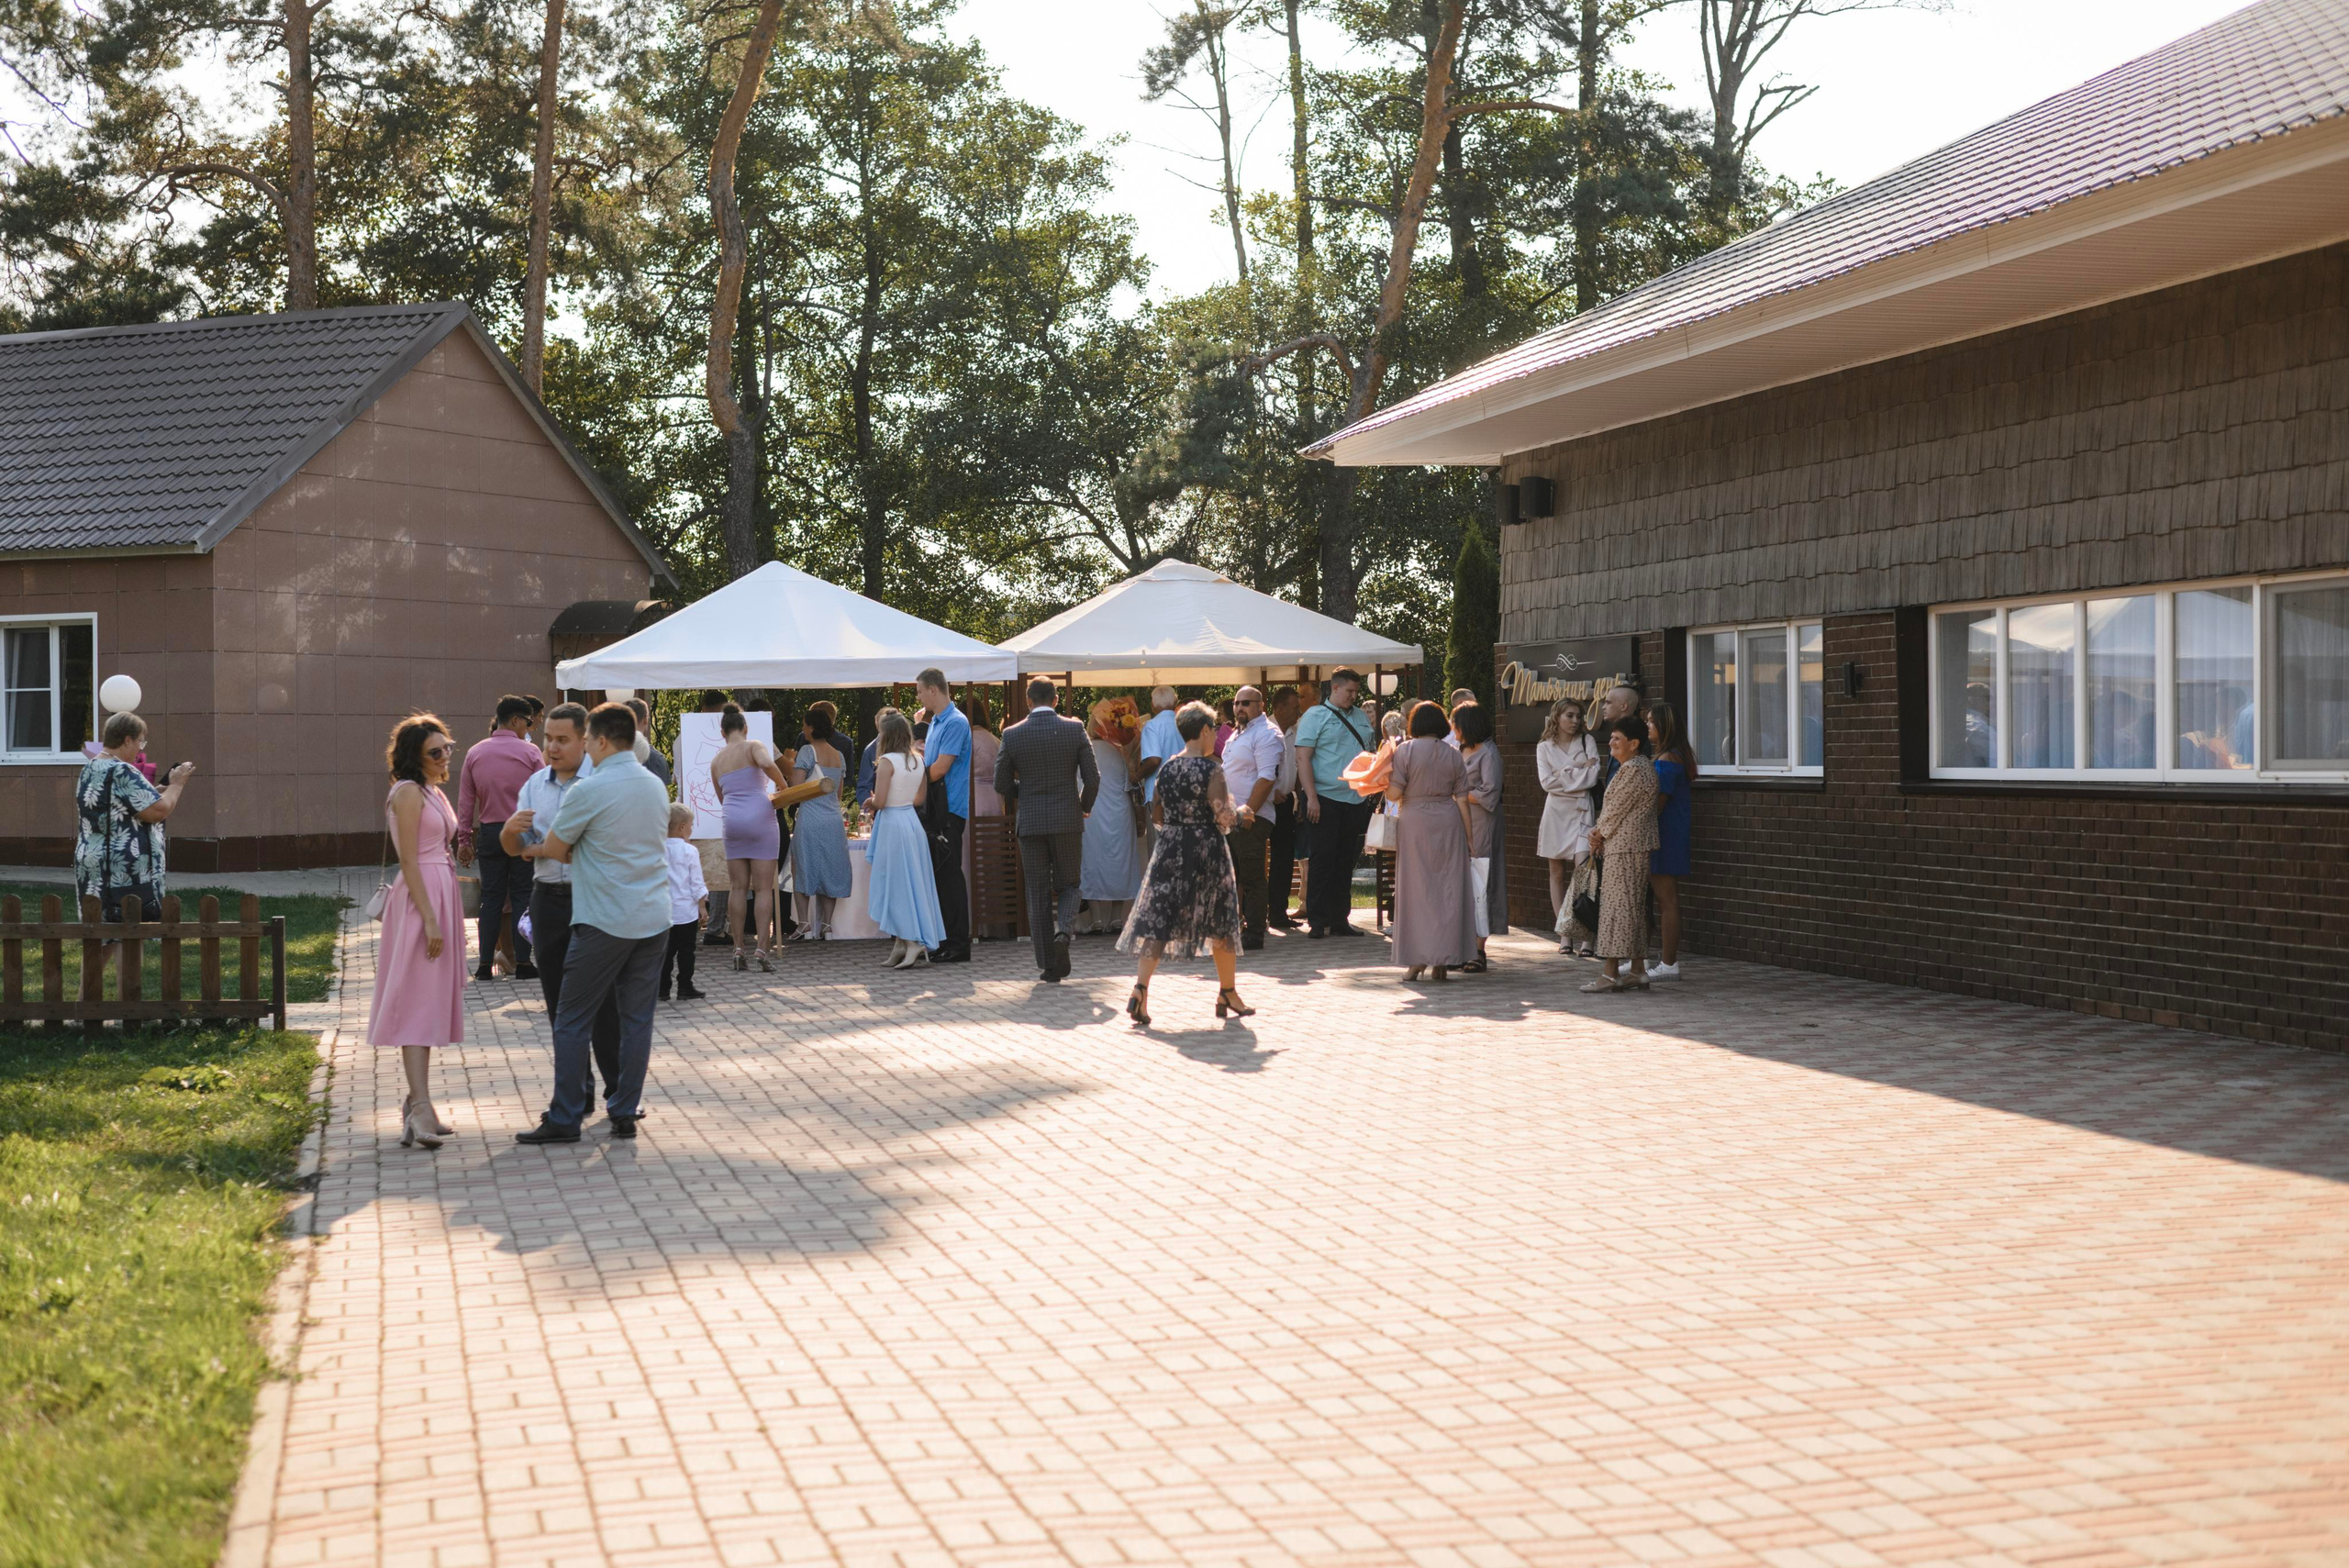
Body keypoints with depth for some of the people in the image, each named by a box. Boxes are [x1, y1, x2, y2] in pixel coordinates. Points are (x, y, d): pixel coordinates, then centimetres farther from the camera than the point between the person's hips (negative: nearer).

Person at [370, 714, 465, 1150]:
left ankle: (417, 1102, 17)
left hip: (443, 895, 9)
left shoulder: (435, 793, 17)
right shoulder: (409, 792, -11)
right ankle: (421, 1107, -19)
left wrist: (450, 919, 22)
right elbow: (409, 860, -16)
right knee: (418, 1003, -13)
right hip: (421, 899, -9)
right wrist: (429, 919, -22)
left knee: (429, 1003, 11)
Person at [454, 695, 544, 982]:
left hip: (489, 833, 3)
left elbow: (465, 801, 5)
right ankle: (523, 963, 2)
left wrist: (464, 840, 9)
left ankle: (485, 964, 7)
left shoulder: (475, 753, 4)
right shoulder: (530, 752, -6)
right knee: (522, 896, 4)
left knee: (491, 897, 8)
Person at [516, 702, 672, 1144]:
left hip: (604, 923, -6)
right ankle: (625, 1113, 12)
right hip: (654, 919, 6)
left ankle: (565, 1119, 5)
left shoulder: (589, 791, -13)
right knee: (637, 1018, 9)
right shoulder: (656, 787, 9)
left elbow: (554, 849, -3)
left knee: (572, 1022, 3)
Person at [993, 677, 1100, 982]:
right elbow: (1093, 778, -5)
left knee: (1038, 895, 6)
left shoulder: (1012, 734, -2)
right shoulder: (1075, 729, -3)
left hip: (1031, 823, 0)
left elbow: (1002, 785, 1)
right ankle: (1063, 932, -15)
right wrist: (1084, 807, 14)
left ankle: (1048, 967, 6)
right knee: (1068, 886, 14)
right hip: (1068, 821, 0)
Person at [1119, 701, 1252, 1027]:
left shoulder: (1167, 768, 5)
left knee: (1156, 920, 0)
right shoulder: (1211, 769, -12)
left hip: (1169, 849, 4)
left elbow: (1157, 813, 12)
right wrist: (1236, 811, 4)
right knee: (1222, 924, 12)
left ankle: (1140, 988, -18)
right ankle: (1228, 994, 24)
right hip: (1206, 852, -4)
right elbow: (1224, 818, -16)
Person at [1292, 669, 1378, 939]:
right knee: (1322, 861, -4)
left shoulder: (1359, 718, 16)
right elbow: (1303, 757, -9)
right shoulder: (1315, 716, -2)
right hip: (1325, 800, -6)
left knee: (1345, 862, 9)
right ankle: (1317, 922, -1)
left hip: (1356, 802, 6)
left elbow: (1371, 753, 26)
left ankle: (1340, 920, 14)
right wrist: (1311, 797, -16)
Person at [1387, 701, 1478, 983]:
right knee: (1448, 888, 6)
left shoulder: (1406, 750, -5)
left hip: (1415, 822, -3)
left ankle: (1418, 959, 1)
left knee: (1417, 888, 4)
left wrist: (1385, 785, 12)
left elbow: (1394, 793, -10)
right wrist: (1468, 838, 8)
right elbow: (1462, 799, 3)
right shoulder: (1453, 755, 5)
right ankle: (1443, 961, 7)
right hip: (1448, 822, 3)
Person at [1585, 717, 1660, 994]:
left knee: (1617, 904, -9)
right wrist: (1600, 834, 7)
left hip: (1624, 846, -11)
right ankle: (1637, 971, 12)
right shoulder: (1641, 766, 18)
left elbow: (1617, 808, -14)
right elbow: (1613, 806, 17)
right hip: (1635, 846, 11)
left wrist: (1599, 833, 0)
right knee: (1634, 906, 10)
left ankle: (1610, 973, -9)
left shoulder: (1633, 769, -16)